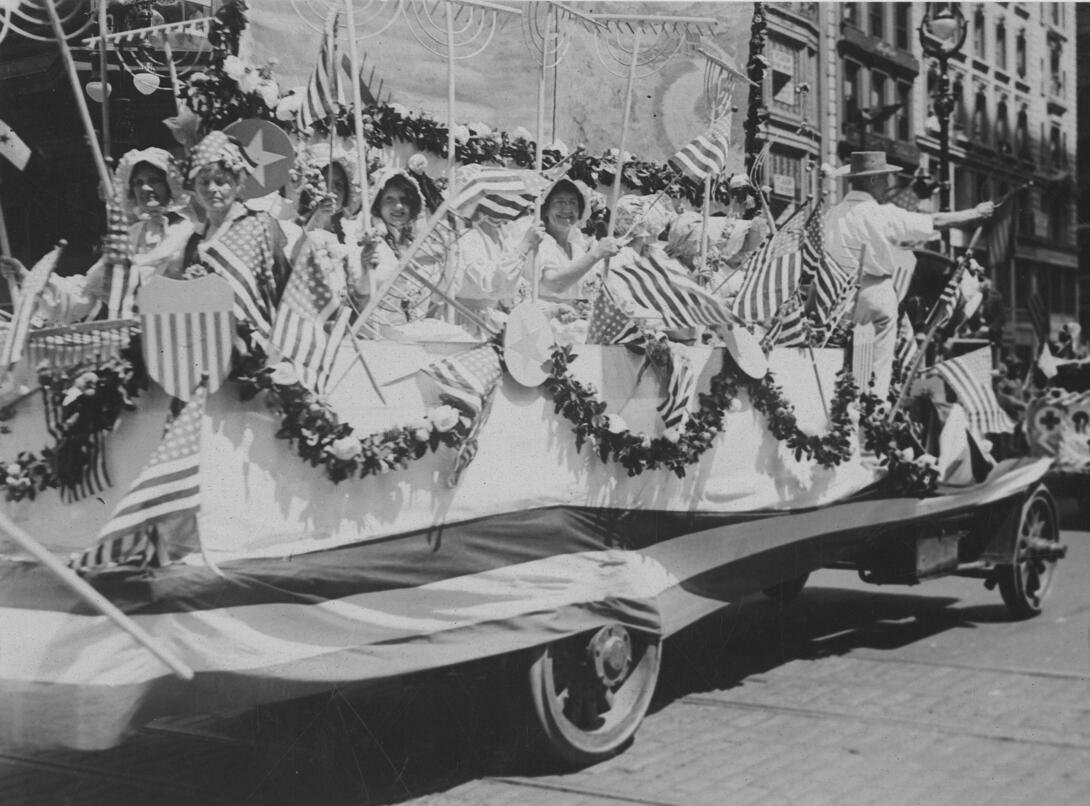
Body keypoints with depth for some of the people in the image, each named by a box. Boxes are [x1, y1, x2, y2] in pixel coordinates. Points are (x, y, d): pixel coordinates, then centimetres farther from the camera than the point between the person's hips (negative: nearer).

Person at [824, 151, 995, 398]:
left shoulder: (833, 214, 3)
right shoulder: (883, 216, -10)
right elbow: (935, 222, -4)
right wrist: (976, 212, 10)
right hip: (877, 293, -5)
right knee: (879, 366, 5)